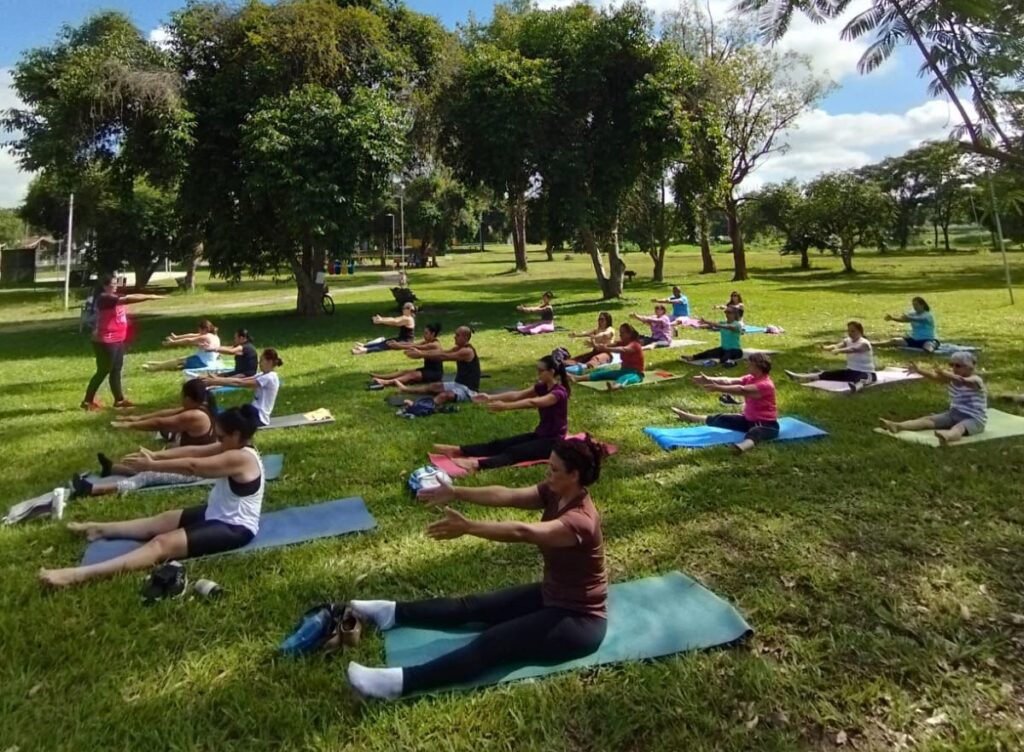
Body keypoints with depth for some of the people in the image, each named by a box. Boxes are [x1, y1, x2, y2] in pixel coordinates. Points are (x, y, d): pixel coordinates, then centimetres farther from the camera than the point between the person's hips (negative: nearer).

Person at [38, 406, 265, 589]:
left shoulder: (241, 459, -24)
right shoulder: (234, 447, 6)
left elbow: (192, 466, -22)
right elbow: (193, 451, 5)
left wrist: (150, 465, -14)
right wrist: (156, 455, -4)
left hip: (234, 528, -10)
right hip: (219, 515, 10)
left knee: (163, 543, -18)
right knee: (161, 520, 15)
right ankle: (100, 529, 29)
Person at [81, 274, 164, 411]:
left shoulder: (114, 297, 13)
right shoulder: (104, 298, -19)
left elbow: (130, 297, 7)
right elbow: (127, 300, -27)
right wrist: (149, 297, -30)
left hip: (118, 339, 10)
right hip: (105, 341, -10)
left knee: (116, 369, 12)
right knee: (103, 371, -3)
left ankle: (119, 400, 18)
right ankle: (87, 401, 7)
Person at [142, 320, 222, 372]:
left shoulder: (206, 337, -20)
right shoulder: (211, 335, 8)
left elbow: (188, 341, -13)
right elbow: (192, 335, 10)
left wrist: (173, 342, -4)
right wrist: (176, 337, 10)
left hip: (202, 362, -9)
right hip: (203, 360, 9)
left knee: (178, 362, 0)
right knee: (179, 359, 16)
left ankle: (153, 368, 10)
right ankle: (156, 365, 26)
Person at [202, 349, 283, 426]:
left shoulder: (269, 378, -18)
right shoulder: (263, 375, 12)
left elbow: (240, 383, -20)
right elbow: (242, 379, 4)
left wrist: (215, 382, -19)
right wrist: (218, 379, -6)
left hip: (259, 417, -9)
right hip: (254, 412, 9)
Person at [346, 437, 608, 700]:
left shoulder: (581, 520, -29)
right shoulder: (555, 493, -3)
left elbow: (523, 533, -41)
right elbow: (507, 495, -12)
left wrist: (468, 527, -46)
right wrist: (456, 493, -20)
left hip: (580, 620, -8)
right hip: (550, 596, 8)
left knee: (493, 642, -22)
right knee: (473, 606, 4)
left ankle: (403, 681, -30)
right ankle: (393, 612, 9)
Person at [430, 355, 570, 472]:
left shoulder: (559, 392, -17)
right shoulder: (541, 387, 8)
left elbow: (532, 402, -32)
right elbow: (517, 395, -4)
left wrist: (505, 406, -40)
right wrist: (491, 398, -16)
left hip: (553, 441, -8)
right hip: (539, 435, 8)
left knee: (514, 452, -30)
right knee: (499, 444, -8)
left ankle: (477, 464, -51)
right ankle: (457, 450, -19)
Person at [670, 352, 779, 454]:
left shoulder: (766, 385, -23)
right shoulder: (750, 378, 6)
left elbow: (741, 390, -36)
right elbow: (729, 381, -8)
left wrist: (718, 388, -41)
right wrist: (710, 380, -23)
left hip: (767, 424, -9)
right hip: (749, 419, 9)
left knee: (754, 433, -44)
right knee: (721, 419, 15)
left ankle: (743, 446, -79)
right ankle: (690, 417, 33)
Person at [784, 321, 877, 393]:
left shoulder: (864, 344, -15)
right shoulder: (847, 341, 5)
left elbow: (853, 349, -38)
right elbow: (838, 345, -17)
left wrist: (839, 351, -58)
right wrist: (827, 347, -42)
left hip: (866, 372, -7)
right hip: (851, 371, 7)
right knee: (829, 373, -9)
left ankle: (858, 385, -79)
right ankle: (802, 377, -23)